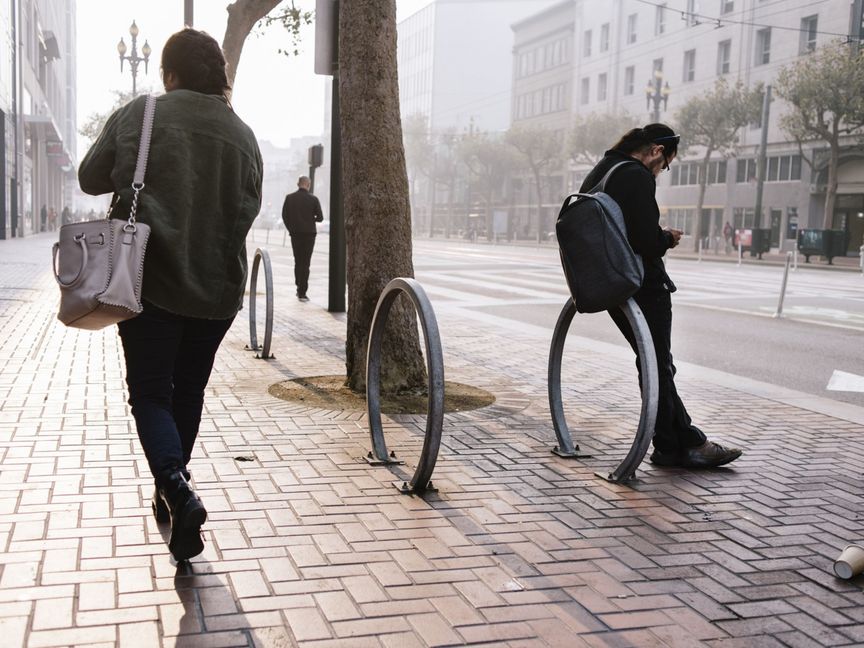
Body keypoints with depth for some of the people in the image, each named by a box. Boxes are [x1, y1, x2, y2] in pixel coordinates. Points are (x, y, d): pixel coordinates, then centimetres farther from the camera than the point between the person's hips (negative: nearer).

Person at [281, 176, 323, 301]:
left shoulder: (289, 198, 0)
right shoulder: (313, 199, -6)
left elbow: (284, 216, 0)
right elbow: (320, 218, -5)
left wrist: (291, 229, 11)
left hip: (295, 234, 3)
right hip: (309, 234, -2)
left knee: (297, 261, 17)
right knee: (305, 263, 0)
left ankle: (299, 288, 21)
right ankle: (302, 292, -4)